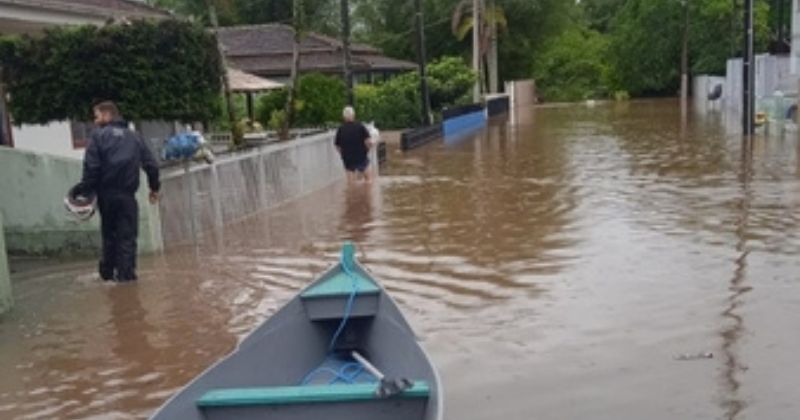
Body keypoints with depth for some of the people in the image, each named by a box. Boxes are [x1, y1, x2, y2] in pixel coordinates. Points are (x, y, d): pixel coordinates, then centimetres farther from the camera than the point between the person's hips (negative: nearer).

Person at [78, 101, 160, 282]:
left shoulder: (99, 135, 0)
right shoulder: (133, 137, 10)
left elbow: (91, 166, -10)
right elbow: (151, 164, 8)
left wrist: (86, 189, -6)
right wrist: (154, 187, 17)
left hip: (106, 193, 0)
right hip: (127, 194, 1)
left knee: (109, 233, 13)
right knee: (127, 235, 2)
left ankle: (108, 271, 19)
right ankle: (126, 273, -3)